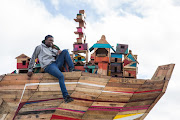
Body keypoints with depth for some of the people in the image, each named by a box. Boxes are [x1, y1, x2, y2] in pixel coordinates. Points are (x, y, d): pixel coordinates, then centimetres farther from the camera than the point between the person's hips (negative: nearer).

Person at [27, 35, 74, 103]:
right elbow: (33, 58, 11)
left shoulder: (52, 49, 29)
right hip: (48, 66, -6)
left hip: (56, 63, 6)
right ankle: (66, 96, -34)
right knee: (61, 76, -33)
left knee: (65, 51, -10)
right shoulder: (40, 47, 12)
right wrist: (30, 69, 7)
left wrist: (59, 52, -1)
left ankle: (72, 69, -19)